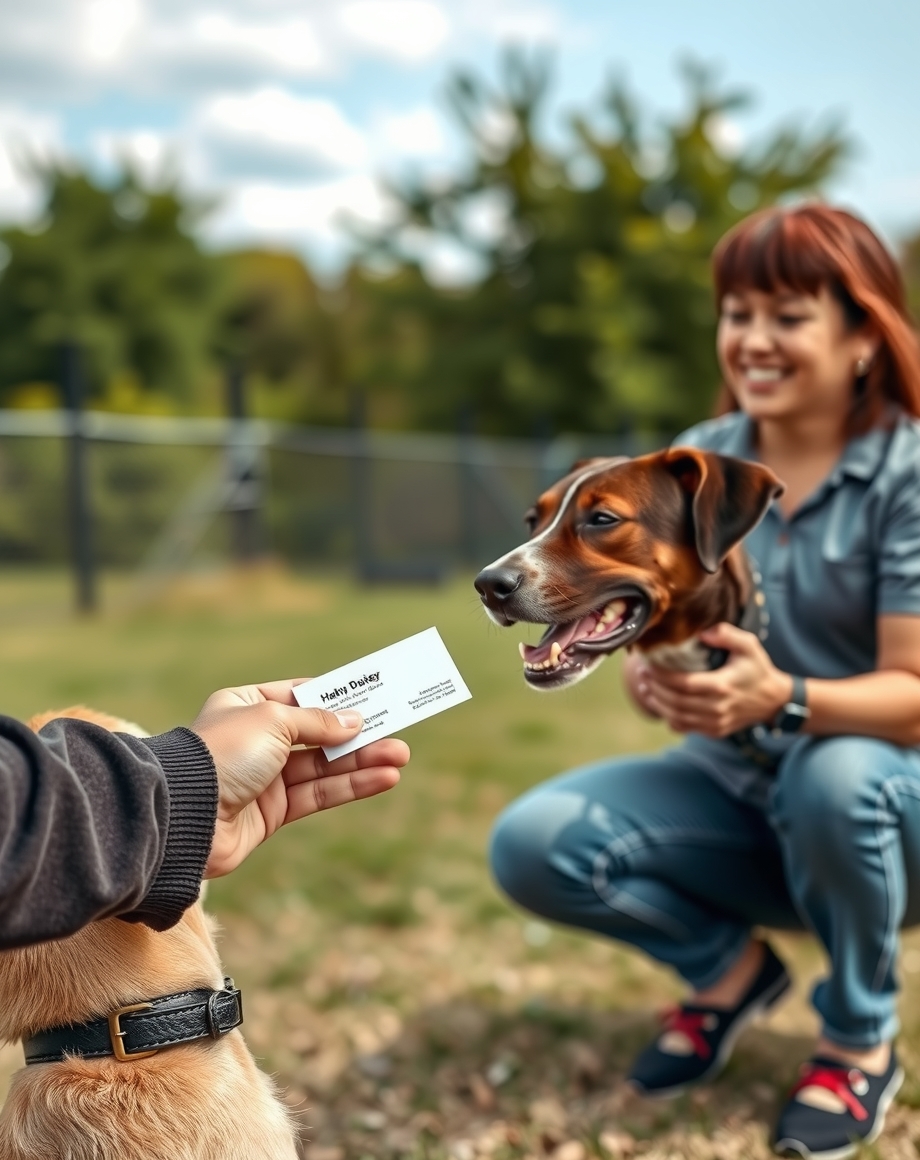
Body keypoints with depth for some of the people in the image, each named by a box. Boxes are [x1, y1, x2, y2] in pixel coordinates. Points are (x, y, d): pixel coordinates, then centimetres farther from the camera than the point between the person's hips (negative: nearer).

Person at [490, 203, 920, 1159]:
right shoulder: (694, 464, -2)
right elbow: (646, 649, -5)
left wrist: (784, 700, -39)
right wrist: (650, 677, -30)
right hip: (735, 792, 4)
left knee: (836, 774, -38)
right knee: (532, 845, -19)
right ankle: (728, 966, 11)